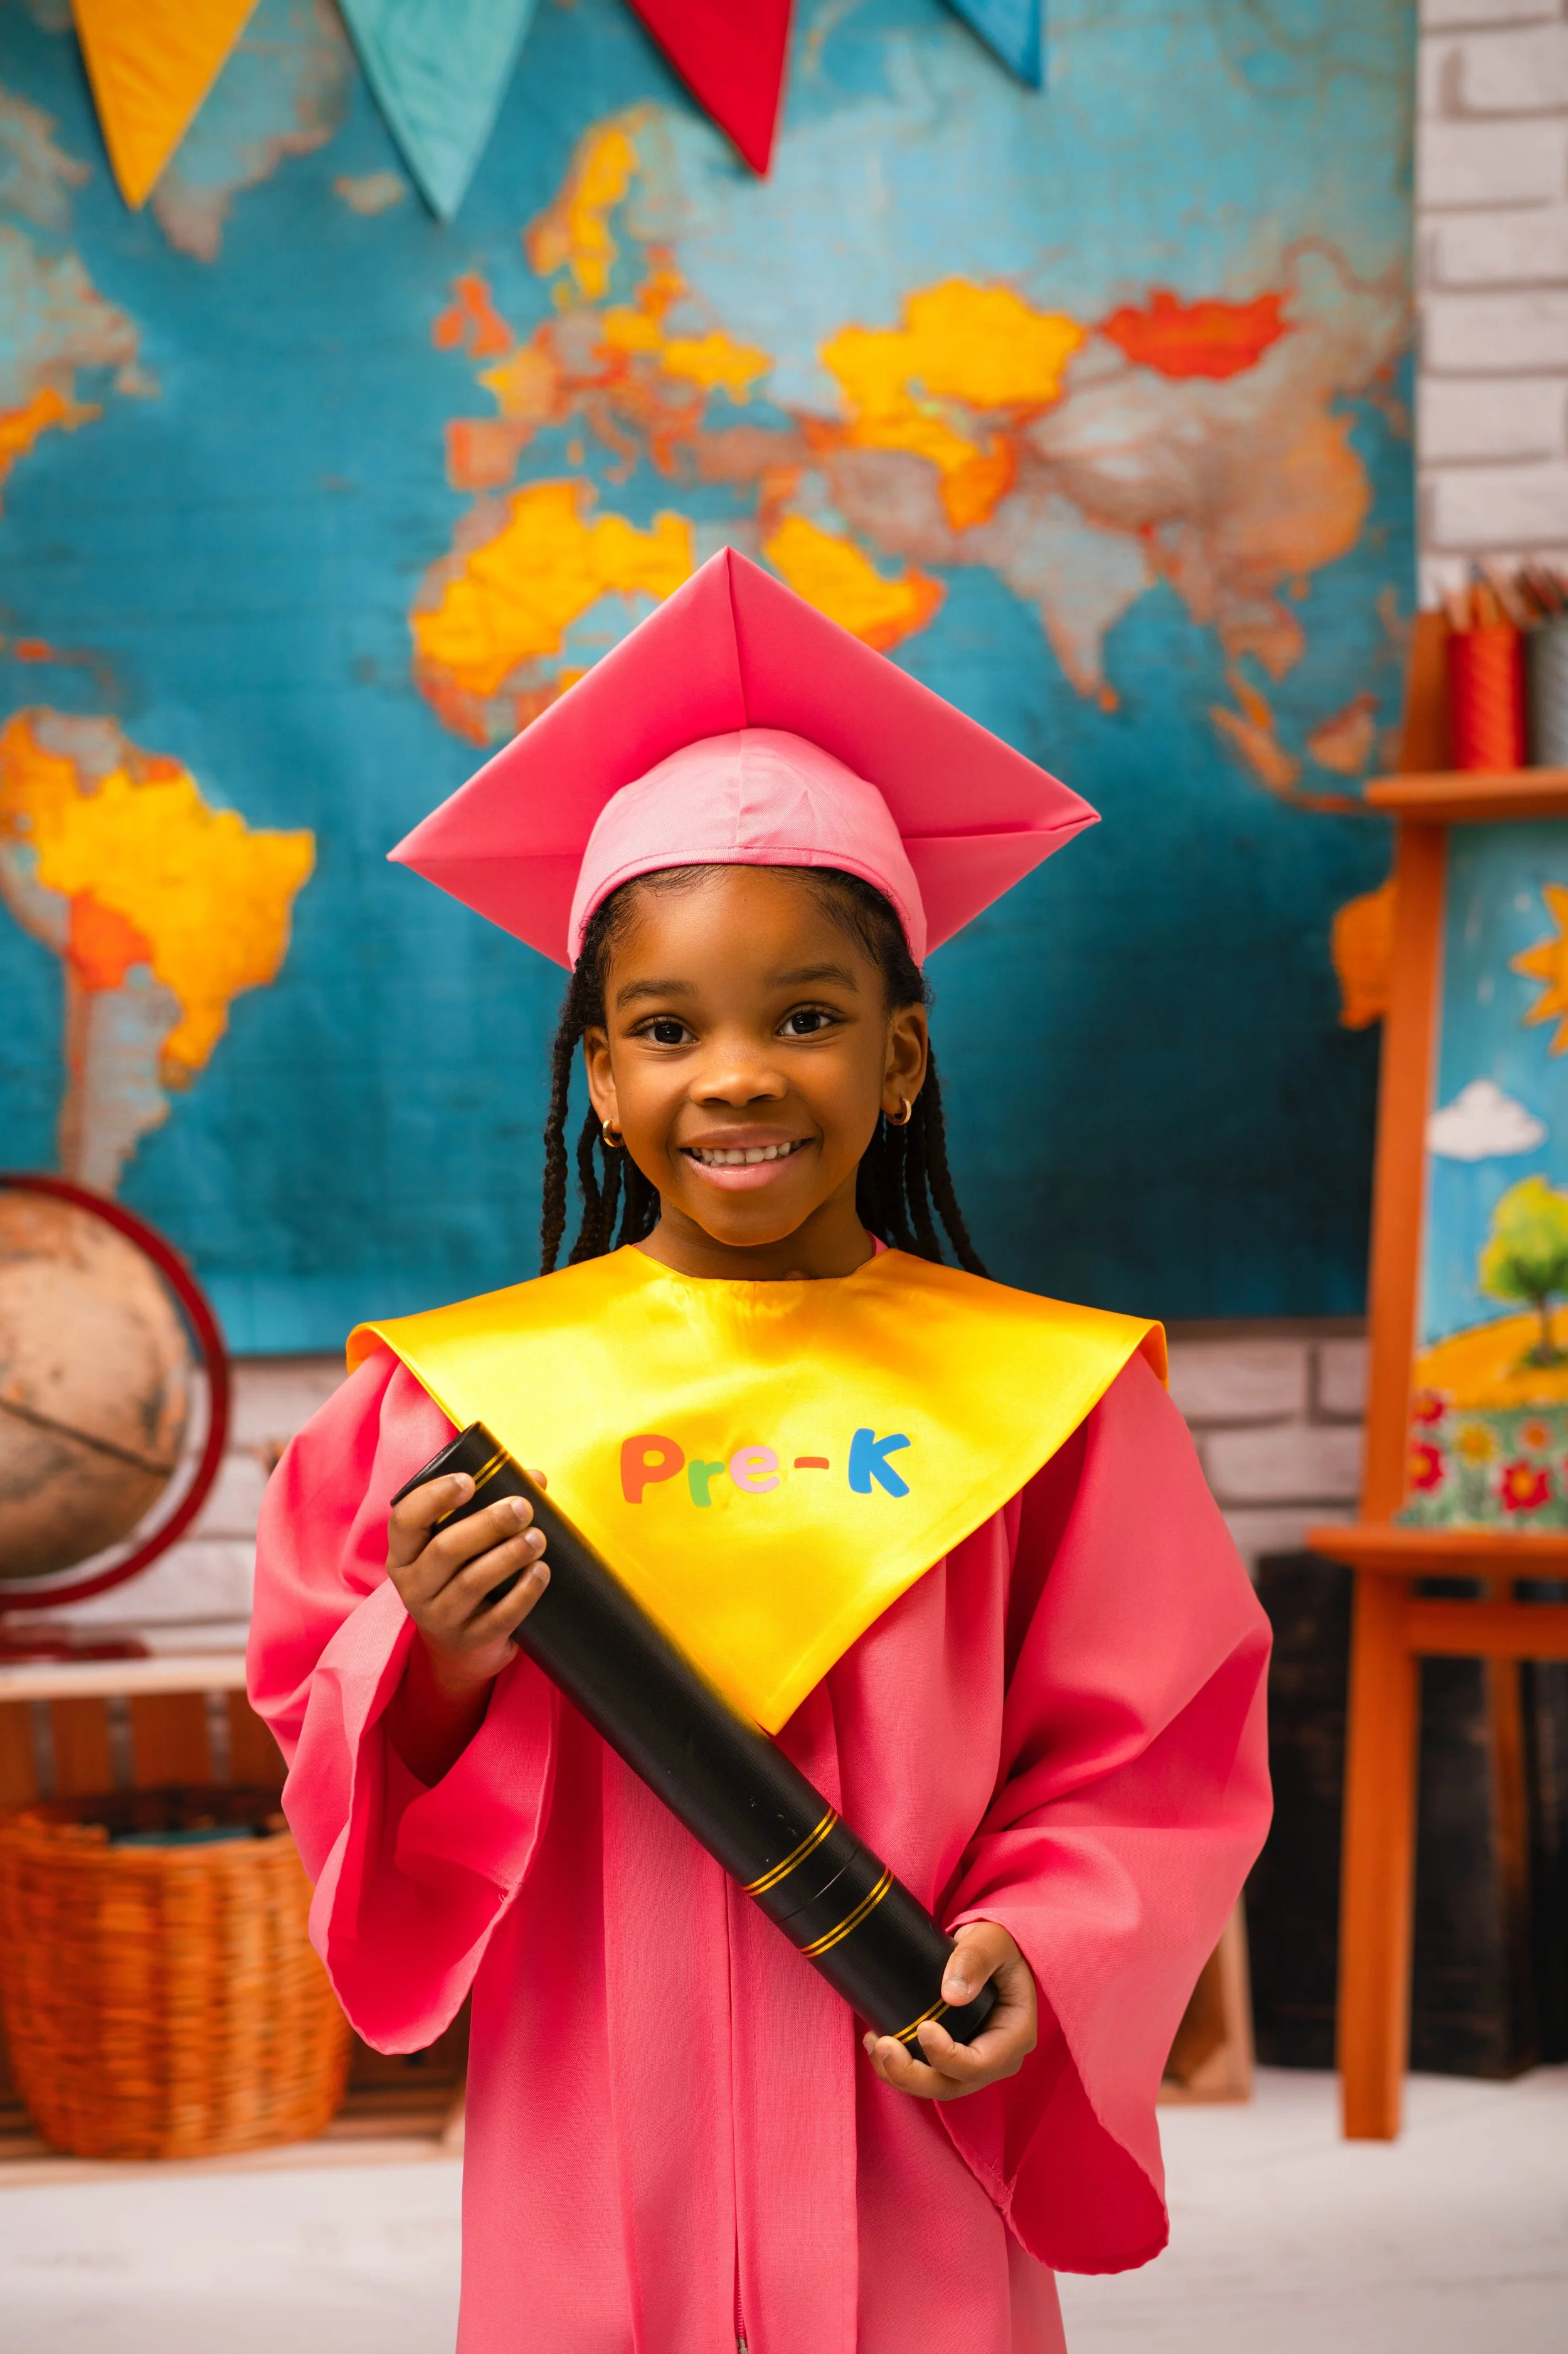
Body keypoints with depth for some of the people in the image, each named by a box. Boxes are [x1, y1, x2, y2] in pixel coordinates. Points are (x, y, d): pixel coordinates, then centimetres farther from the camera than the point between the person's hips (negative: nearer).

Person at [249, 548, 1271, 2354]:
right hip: (586, 2197, 0)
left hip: (906, 2186, 0)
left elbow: (1144, 1764, 2)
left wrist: (1039, 1959, -14)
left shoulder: (1037, 1394, 0)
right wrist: (438, 1665, -17)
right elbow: (342, 1781, 3)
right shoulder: (471, 1389, 0)